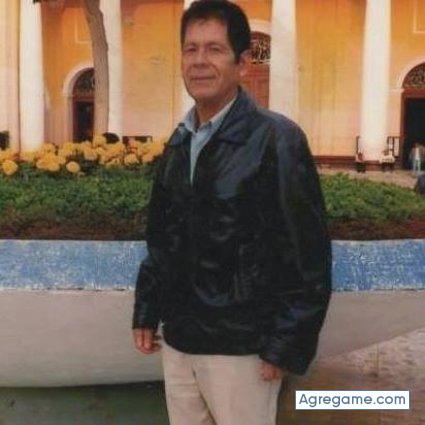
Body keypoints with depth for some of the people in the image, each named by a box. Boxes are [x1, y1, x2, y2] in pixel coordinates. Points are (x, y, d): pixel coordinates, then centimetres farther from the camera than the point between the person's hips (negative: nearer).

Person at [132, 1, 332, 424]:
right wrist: (146, 312, 13)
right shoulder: (179, 143, 8)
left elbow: (309, 255, -14)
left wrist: (287, 347, -15)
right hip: (176, 341, 6)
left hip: (240, 348, -6)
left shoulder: (277, 139, -12)